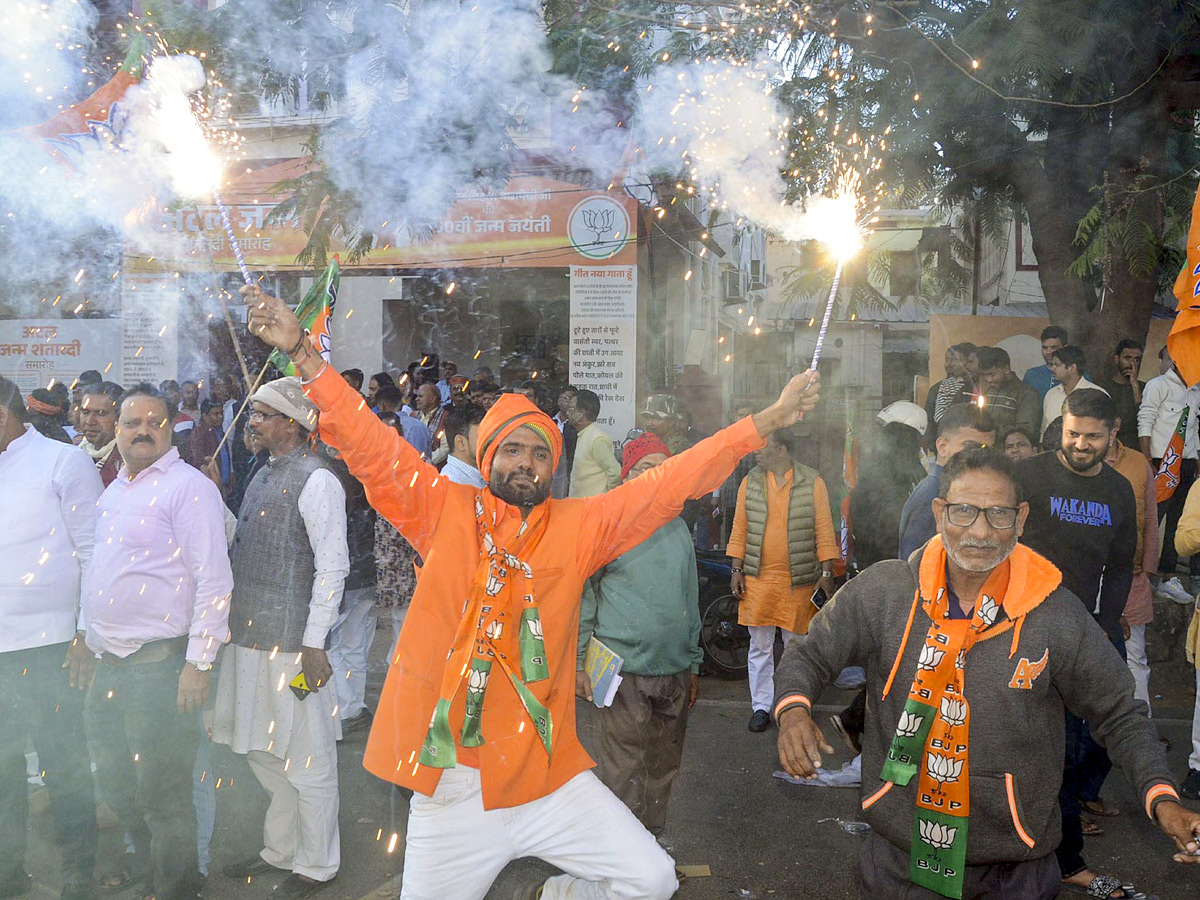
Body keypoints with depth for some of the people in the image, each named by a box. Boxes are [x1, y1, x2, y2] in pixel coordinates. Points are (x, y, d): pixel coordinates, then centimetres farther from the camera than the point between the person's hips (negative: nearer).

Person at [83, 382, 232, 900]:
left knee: (161, 792, 1)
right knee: (114, 782, 20)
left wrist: (198, 663, -20)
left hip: (161, 664, -8)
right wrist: (91, 644, 19)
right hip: (108, 664, 8)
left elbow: (214, 581, -17)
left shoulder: (188, 487, -12)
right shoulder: (113, 492, 15)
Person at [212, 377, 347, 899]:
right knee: (264, 753, 20)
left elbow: (333, 567, -17)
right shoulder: (263, 476, 14)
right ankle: (279, 852, 37)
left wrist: (314, 643, -19)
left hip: (293, 643, -9)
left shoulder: (316, 481, -14)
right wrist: (234, 624, 16)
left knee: (307, 759, 4)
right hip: (251, 638, 9)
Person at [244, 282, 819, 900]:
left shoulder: (579, 526, 3)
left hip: (548, 775, 1)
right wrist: (302, 352, -13)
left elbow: (669, 483, 0)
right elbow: (370, 445, -5)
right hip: (450, 783, -1)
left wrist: (768, 421, -4)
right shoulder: (444, 512, 0)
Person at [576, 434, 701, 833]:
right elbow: (581, 598, -4)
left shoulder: (678, 530, 12)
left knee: (663, 770, 13)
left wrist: (693, 664, 20)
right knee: (622, 775, -2)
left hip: (674, 672, 6)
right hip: (623, 673, -5)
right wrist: (578, 663, -9)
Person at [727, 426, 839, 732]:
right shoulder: (750, 482, 5)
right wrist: (737, 570, 2)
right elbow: (739, 530, 6)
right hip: (758, 578, 2)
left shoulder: (813, 483, -3)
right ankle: (761, 707, 18)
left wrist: (826, 573, -6)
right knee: (760, 647, 8)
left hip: (799, 580, -2)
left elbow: (824, 531, -2)